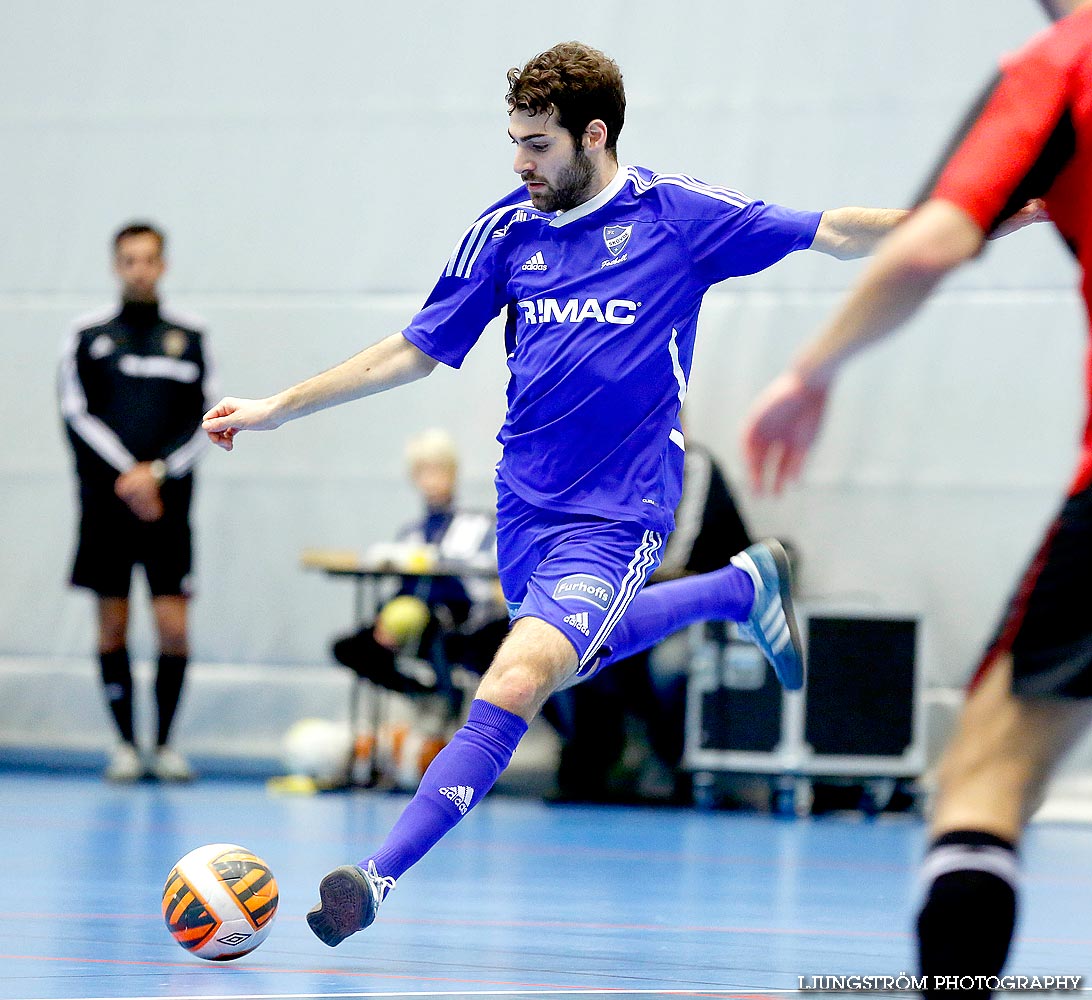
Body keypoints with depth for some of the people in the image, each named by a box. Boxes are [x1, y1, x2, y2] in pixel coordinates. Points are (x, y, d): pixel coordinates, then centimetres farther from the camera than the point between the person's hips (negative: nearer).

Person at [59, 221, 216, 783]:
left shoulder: (188, 338, 8)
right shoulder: (88, 336, 6)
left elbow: (205, 422, 5)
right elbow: (77, 415, -1)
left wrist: (156, 472, -10)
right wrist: (124, 475, -12)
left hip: (167, 502, 0)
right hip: (105, 500, 0)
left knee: (173, 626, -6)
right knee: (112, 624, 1)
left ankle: (165, 743, 5)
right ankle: (126, 743, 9)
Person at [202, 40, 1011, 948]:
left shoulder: (677, 215, -8)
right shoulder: (506, 227, 2)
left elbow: (833, 233, -5)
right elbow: (416, 351, 11)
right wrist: (278, 408, 10)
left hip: (615, 515, -6)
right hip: (525, 502, 6)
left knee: (516, 682, -23)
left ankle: (377, 879, -25)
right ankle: (743, 587, 47)